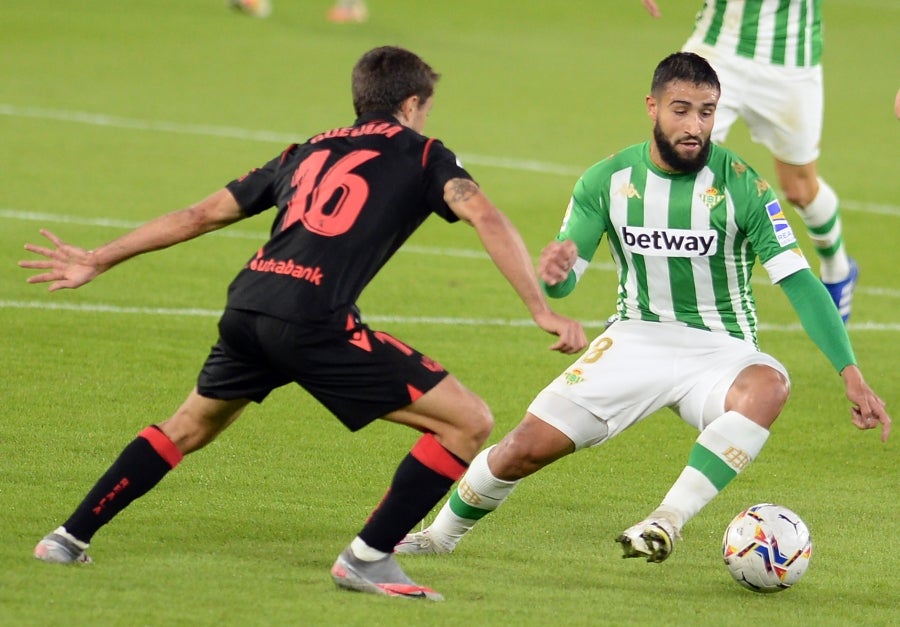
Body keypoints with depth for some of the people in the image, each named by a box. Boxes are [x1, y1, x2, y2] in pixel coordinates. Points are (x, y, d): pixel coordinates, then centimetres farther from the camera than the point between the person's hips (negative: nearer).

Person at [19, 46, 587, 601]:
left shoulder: (308, 152, 28)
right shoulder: (422, 156, 14)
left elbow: (201, 214, 30)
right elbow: (487, 219, -5)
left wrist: (98, 261, 37)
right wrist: (542, 310, -6)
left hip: (247, 305, 7)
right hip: (314, 321, -6)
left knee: (192, 426, 33)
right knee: (469, 423, 0)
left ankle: (70, 538, 33)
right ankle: (368, 559, -1)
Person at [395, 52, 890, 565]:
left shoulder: (742, 185, -14)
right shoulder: (608, 181, -4)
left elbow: (799, 281, -17)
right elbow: (563, 281, 1)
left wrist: (852, 374, -26)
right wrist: (556, 270, -26)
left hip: (719, 351, -2)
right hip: (636, 340, 3)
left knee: (769, 385, -38)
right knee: (528, 446, -7)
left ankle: (670, 519, -36)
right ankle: (442, 534, 22)